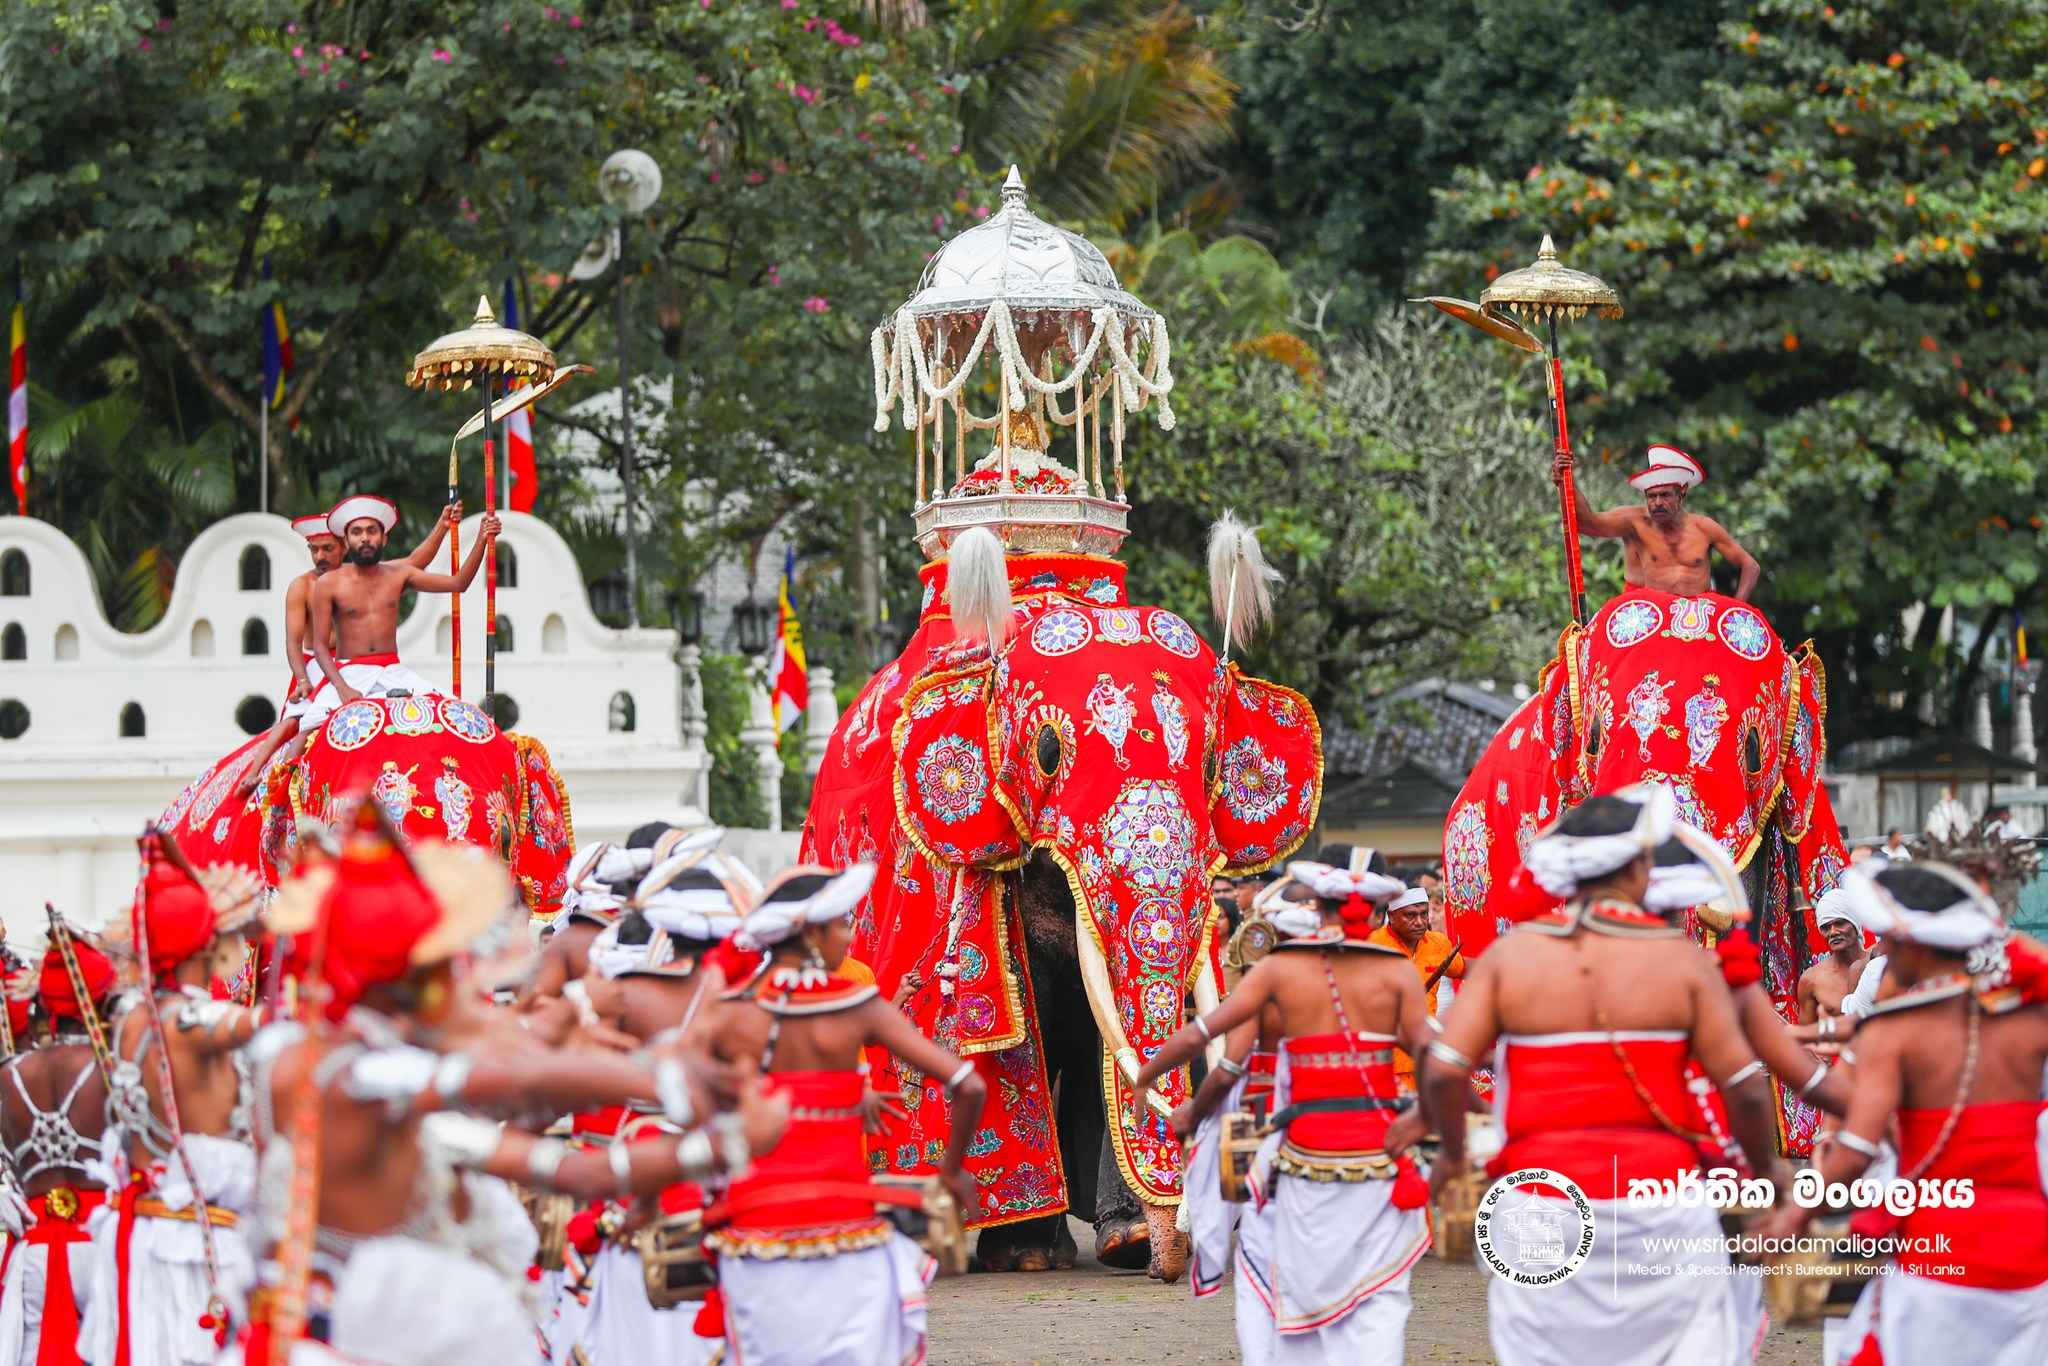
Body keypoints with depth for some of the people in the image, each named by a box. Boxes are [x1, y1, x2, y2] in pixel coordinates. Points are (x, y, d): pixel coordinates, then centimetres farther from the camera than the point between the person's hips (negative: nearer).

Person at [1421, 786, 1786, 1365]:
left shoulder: (1510, 953, 0)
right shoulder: (1682, 958, -4)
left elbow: (1443, 1069, -6)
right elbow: (1744, 1084, -6)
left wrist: (1452, 1153, 11)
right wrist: (1766, 1166, 11)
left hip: (1544, 1199, 2)